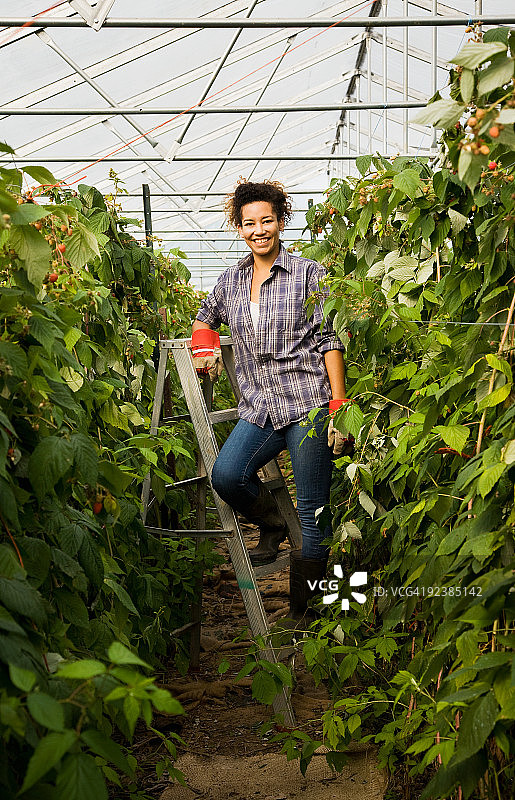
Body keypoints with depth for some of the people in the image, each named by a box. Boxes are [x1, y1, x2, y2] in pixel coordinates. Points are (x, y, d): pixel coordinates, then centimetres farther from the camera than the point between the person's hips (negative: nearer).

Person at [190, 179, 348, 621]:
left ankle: (301, 613, 9)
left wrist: (338, 408, -9)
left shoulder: (309, 274, 1)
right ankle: (272, 523, 11)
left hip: (308, 405, -4)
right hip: (259, 409, 4)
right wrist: (205, 347, 12)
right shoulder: (231, 280, 14)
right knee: (226, 476, -21)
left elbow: (330, 341, -2)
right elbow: (205, 316, 34)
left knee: (313, 512, -3)